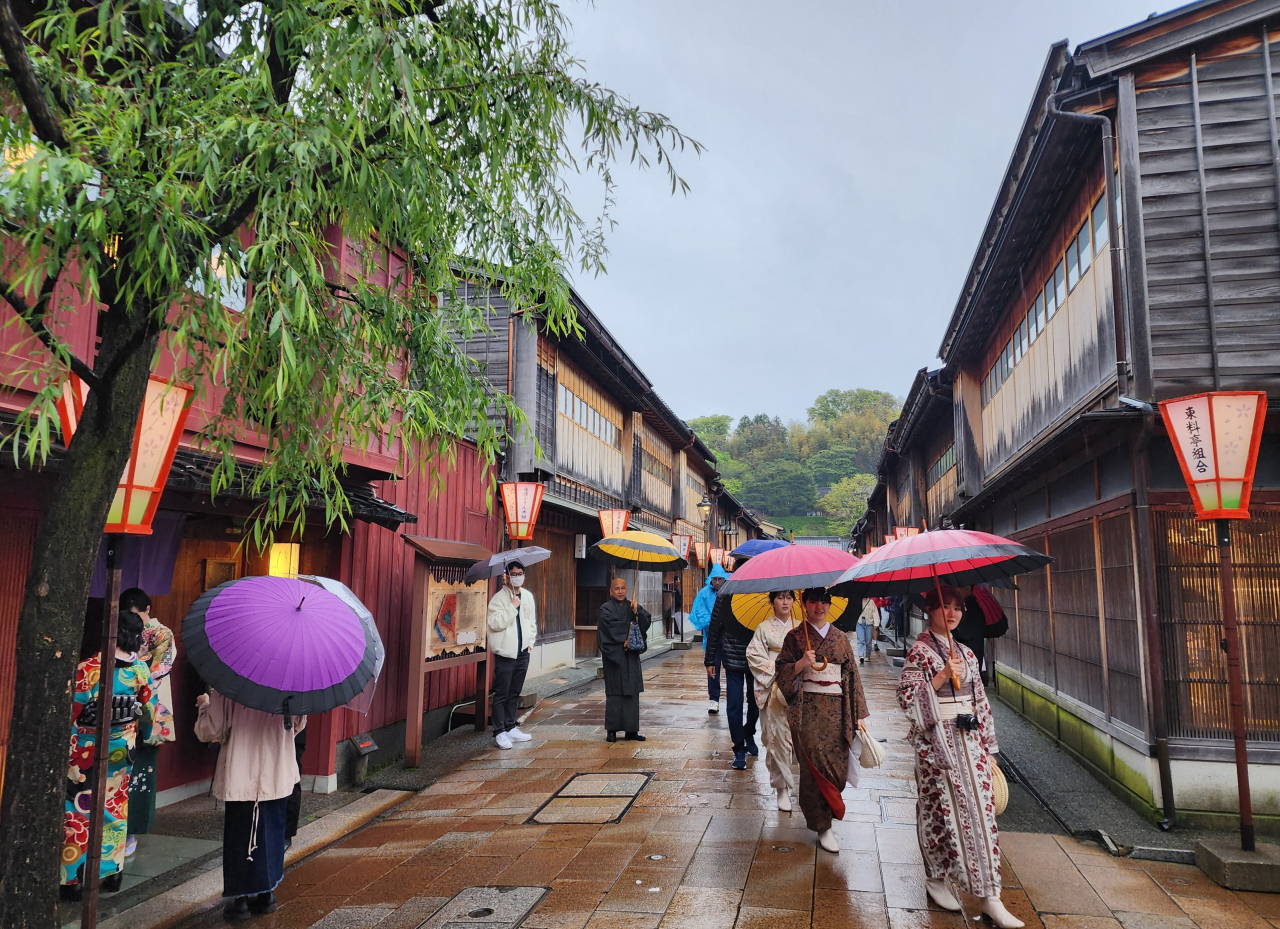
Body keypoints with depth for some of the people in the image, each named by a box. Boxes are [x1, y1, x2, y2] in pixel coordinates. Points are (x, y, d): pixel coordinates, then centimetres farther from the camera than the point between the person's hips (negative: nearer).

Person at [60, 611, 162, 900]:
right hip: (121, 748, 4)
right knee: (115, 808, 16)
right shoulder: (140, 669, -8)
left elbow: (70, 713, -16)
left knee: (79, 810, 8)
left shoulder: (87, 668, -21)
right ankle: (111, 873, 26)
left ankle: (73, 879, 15)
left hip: (84, 748, -4)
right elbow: (149, 710, 5)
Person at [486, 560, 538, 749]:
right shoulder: (499, 597, -9)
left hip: (523, 652, 6)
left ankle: (511, 728, 23)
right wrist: (512, 607, -20)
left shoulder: (528, 596, 10)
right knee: (501, 694, -2)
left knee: (514, 693, 14)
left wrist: (530, 642, 8)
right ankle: (500, 732, 4)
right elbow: (495, 623, -20)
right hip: (506, 652, -6)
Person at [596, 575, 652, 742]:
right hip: (614, 655, -5)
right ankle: (612, 730, 6)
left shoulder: (632, 606, 12)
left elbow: (646, 621, 0)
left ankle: (631, 730, 12)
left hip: (631, 655, 5)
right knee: (615, 693, -2)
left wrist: (637, 612, -16)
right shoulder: (606, 609, -4)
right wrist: (630, 628, -8)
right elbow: (613, 628, -18)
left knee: (632, 692, 5)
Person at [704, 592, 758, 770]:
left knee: (755, 702, 15)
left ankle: (749, 736, 41)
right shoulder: (725, 597, -8)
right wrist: (709, 660, 1)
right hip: (732, 660, -1)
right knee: (734, 705, -1)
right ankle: (739, 750, 10)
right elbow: (714, 629, -2)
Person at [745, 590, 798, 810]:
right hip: (773, 689, -2)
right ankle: (782, 788, 8)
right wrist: (776, 668, -11)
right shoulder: (764, 628, 2)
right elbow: (754, 654, -2)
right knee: (778, 736, -1)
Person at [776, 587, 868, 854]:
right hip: (808, 709, -3)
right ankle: (823, 827, 8)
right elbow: (783, 672, 0)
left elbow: (852, 675, 12)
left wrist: (858, 713, 9)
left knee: (839, 765, 3)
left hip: (837, 709, 3)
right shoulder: (795, 637, 3)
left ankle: (817, 810, 28)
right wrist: (801, 663, -19)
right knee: (816, 766, -4)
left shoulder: (841, 638, 11)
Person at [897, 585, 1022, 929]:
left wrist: (988, 747, 13)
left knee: (981, 810, 1)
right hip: (937, 742, -5)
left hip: (970, 740, 5)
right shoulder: (919, 651, -6)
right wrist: (942, 675, -20)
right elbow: (906, 696, -13)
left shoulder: (966, 653, 12)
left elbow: (980, 702, 14)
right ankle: (936, 878, 23)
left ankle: (991, 897, 5)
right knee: (941, 809, 3)